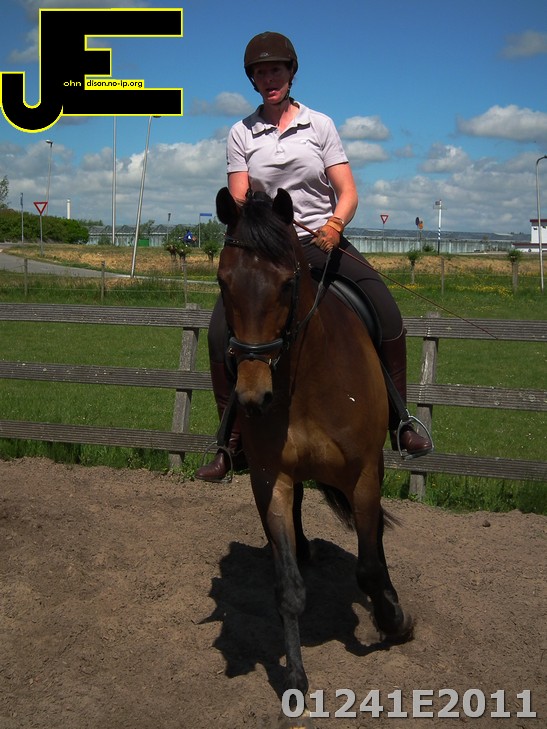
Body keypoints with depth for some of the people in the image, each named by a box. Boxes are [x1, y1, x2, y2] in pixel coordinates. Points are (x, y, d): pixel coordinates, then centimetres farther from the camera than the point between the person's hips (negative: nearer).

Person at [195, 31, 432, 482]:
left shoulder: (320, 125, 4)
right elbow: (238, 202, -2)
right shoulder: (241, 134, 5)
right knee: (221, 327, -20)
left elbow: (348, 193, -2)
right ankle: (233, 442, -8)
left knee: (386, 309, -20)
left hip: (324, 239, 0)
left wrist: (335, 224, -23)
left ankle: (399, 420, -4)